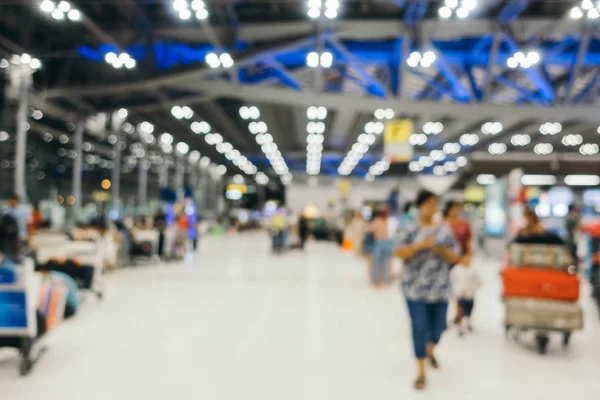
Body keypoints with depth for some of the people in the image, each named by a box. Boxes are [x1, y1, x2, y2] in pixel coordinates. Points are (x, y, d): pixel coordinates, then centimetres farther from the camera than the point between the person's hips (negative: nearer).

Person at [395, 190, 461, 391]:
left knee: (438, 325, 13)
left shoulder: (445, 229, 4)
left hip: (440, 287, 3)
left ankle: (430, 350, 47)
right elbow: (399, 253, -11)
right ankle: (421, 373, 8)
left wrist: (443, 250, -15)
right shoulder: (410, 229, -2)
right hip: (416, 287, -3)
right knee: (419, 328, -3)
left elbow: (454, 258, 6)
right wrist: (419, 245, -24)